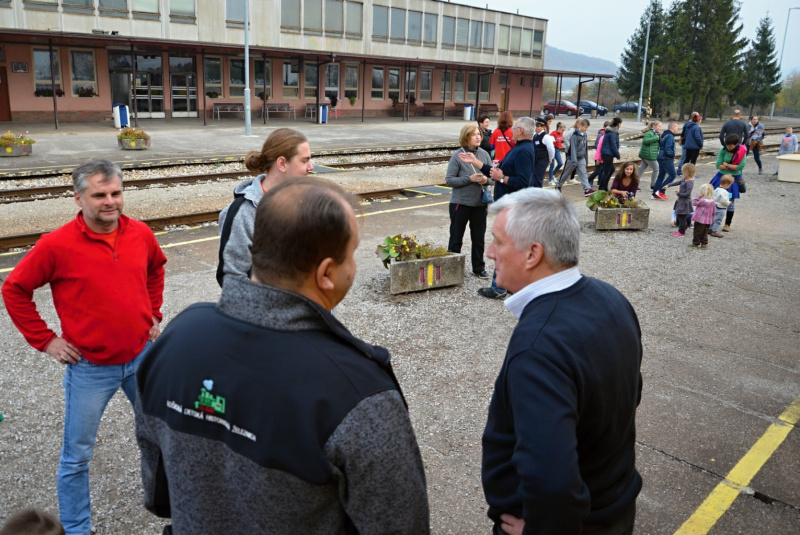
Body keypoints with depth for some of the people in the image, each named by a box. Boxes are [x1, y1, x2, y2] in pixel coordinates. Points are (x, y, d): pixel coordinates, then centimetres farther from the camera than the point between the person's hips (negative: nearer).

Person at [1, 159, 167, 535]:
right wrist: (44, 340, -7)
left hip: (143, 356, 4)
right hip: (90, 368, -4)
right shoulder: (56, 245, -17)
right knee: (77, 456, 10)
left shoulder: (141, 234, -5)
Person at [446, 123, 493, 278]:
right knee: (456, 237, 8)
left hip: (480, 203, 4)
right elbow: (449, 180, -12)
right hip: (460, 203, -4)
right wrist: (469, 179, -21)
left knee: (479, 237, 13)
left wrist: (486, 179, -15)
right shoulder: (457, 156, -10)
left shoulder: (484, 154, 1)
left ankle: (479, 268, 26)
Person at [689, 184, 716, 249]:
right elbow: (714, 211, 11)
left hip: (700, 220, -7)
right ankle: (704, 244, 17)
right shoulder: (712, 201, 3)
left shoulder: (702, 201, -20)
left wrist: (698, 196, -12)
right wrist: (712, 219, 21)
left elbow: (694, 203, -14)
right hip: (708, 221, 7)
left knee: (697, 232, 4)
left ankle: (695, 244, 10)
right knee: (704, 233, 15)